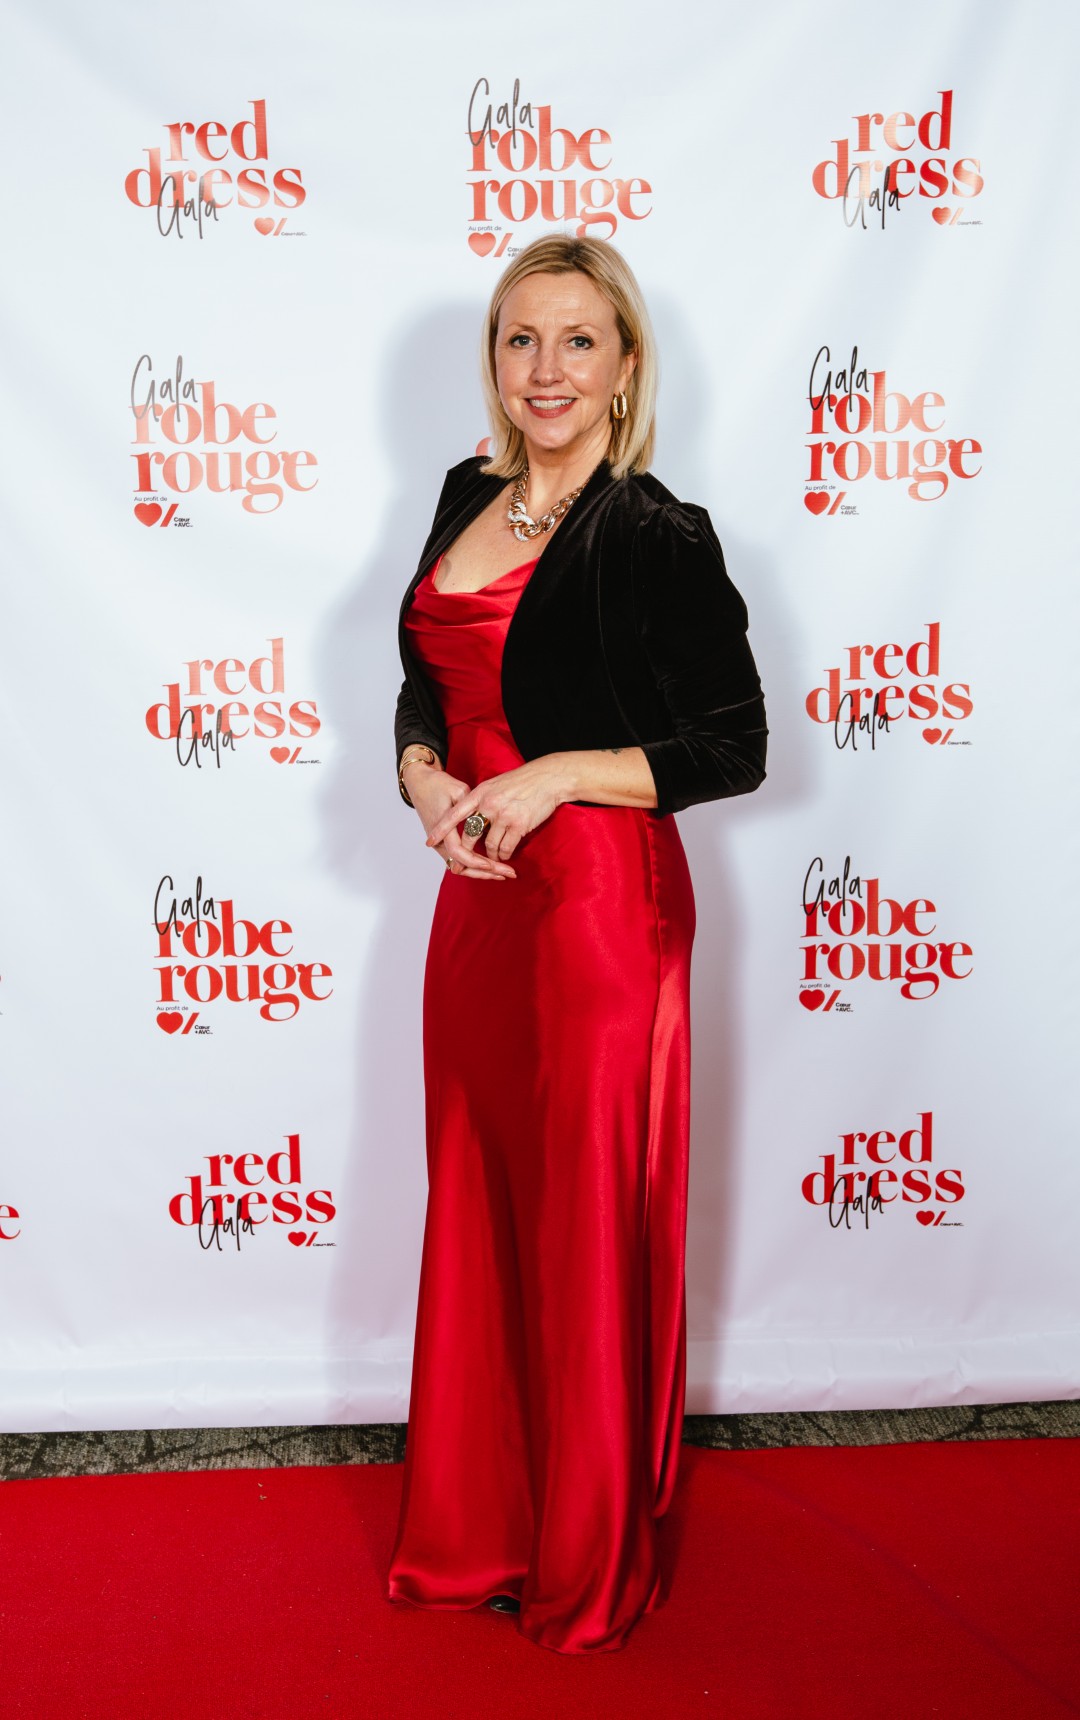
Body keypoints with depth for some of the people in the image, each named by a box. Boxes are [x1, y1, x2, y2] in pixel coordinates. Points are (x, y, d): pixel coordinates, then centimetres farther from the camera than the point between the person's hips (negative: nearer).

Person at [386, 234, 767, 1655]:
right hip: (476, 897, 7)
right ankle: (473, 1529, 38)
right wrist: (424, 776, -3)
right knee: (474, 1210, 16)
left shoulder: (657, 537, -12)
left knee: (588, 1231, 6)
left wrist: (554, 776, -18)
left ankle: (588, 1562, 30)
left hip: (602, 908, -7)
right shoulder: (469, 495, 9)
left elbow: (734, 749, -11)